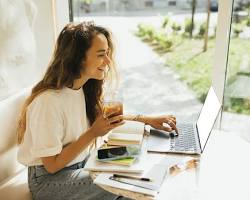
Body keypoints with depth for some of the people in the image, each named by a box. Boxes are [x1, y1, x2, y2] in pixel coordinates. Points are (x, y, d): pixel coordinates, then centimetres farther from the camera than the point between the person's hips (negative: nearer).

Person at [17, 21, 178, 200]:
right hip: (49, 179, -6)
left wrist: (147, 120, -1)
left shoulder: (86, 87, -4)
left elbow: (110, 118, 11)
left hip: (82, 164, 7)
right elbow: (52, 165, -20)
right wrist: (93, 133, -27)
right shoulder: (49, 101, -28)